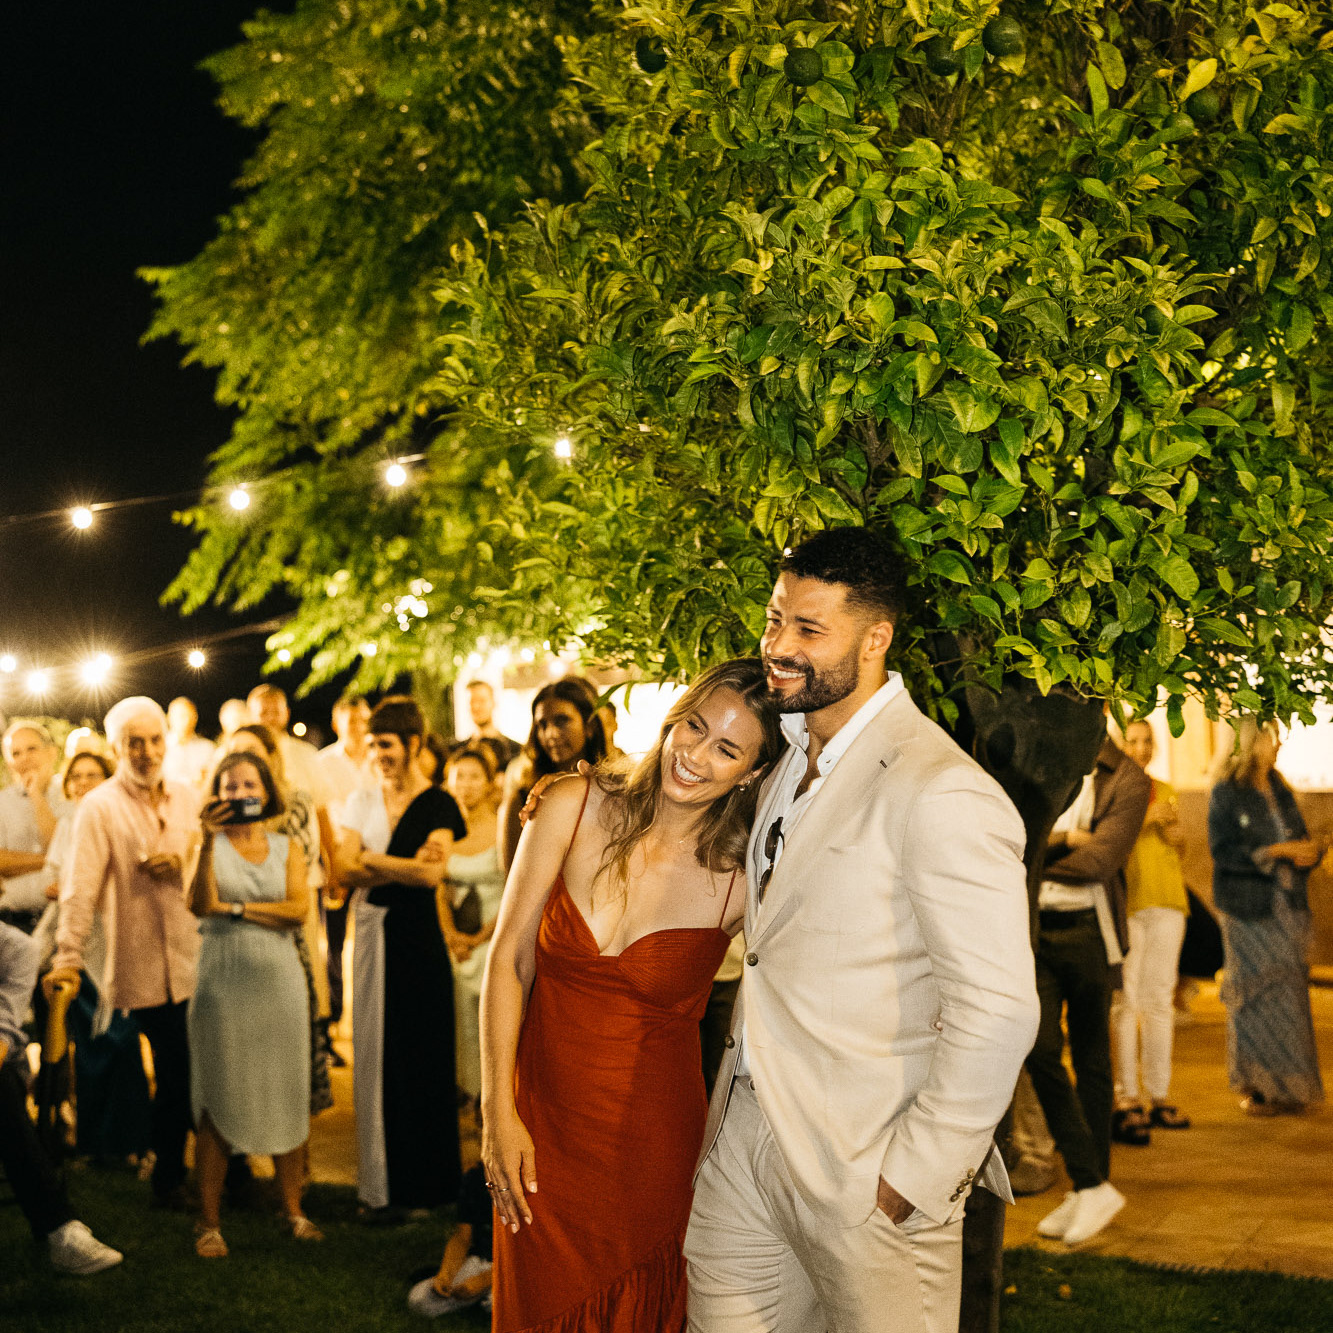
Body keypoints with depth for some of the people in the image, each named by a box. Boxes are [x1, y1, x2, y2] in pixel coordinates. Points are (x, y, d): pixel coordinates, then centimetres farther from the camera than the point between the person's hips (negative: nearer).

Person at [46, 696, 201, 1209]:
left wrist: (182, 863, -5)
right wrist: (68, 957, -14)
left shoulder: (184, 798, 11)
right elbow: (81, 888, -10)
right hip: (145, 966, -5)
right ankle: (169, 1177, 16)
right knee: (178, 1075, -3)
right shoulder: (99, 807, -6)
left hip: (196, 956, 5)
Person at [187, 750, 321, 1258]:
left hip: (278, 981, 2)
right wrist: (208, 841, -21)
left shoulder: (286, 847, 9)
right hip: (223, 983, -2)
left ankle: (292, 1209, 15)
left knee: (287, 1097, 4)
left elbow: (298, 910, -5)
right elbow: (199, 905, -15)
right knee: (217, 1101, -1)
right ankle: (209, 1221, 5)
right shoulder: (210, 846, 3)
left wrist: (235, 908, -9)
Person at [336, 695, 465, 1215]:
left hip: (419, 939, -4)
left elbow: (432, 873, -15)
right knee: (376, 1057, 4)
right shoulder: (362, 802, 10)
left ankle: (427, 1181, 12)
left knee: (423, 1056, 1)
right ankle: (382, 1185, 11)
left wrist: (373, 860, -6)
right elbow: (345, 871, 0)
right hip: (373, 937, 4)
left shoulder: (438, 804, -3)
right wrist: (404, 867, -12)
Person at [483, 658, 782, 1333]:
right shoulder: (573, 808, -8)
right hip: (541, 1120, 2)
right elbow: (509, 959, -4)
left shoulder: (744, 878, -13)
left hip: (652, 1141, -2)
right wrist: (498, 1112, -6)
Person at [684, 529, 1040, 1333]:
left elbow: (997, 1013, -22)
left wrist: (914, 1183, -18)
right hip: (746, 1145, 8)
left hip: (862, 1173, -8)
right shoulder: (794, 758, 11)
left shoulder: (942, 794, -19)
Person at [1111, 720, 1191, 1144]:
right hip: (1123, 901, -6)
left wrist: (1173, 831, 5)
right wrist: (1140, 822, -15)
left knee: (1160, 998, 7)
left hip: (1166, 902, 6)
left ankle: (1158, 1096, 13)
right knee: (1124, 1000, -9)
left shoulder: (1165, 791, 20)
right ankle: (1126, 1101, -8)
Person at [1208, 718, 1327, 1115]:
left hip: (1289, 905, 6)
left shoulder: (1280, 791, 14)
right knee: (1255, 995, -5)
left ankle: (1288, 1086, 13)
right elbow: (1223, 851, -14)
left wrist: (1310, 850, -6)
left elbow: (1299, 838, 18)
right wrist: (1276, 851, -19)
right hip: (1248, 909, -6)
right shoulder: (1226, 793, -5)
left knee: (1290, 993, 4)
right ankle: (1255, 1086, 4)